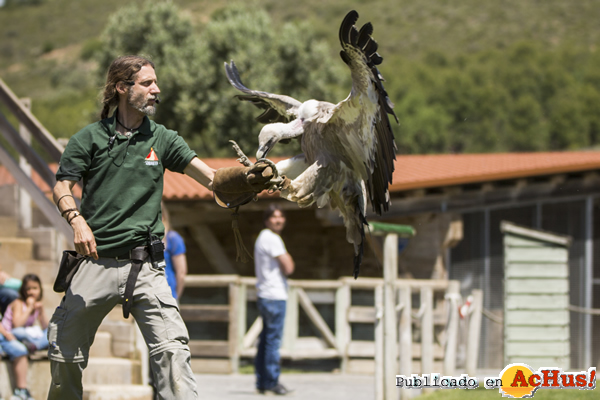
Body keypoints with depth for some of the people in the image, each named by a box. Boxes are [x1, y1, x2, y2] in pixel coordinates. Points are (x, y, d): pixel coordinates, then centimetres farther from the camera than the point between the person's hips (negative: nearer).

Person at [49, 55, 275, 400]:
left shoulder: (163, 139, 7)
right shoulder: (90, 138, 4)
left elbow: (212, 178, -1)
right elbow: (62, 187, 2)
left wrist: (247, 177, -20)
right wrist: (77, 221, -18)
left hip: (145, 265, 0)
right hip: (97, 263, 0)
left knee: (171, 349, -16)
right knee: (65, 352, 7)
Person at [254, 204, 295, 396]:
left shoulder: (262, 238, 19)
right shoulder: (272, 239, -12)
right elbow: (288, 268, -15)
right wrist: (288, 257, 3)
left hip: (264, 295, 10)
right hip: (275, 297, -10)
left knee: (265, 340, 12)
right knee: (273, 340, -8)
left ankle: (262, 382, 14)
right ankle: (271, 383, -7)